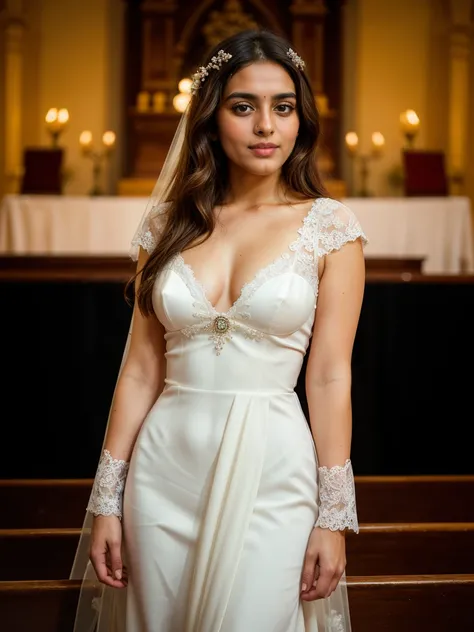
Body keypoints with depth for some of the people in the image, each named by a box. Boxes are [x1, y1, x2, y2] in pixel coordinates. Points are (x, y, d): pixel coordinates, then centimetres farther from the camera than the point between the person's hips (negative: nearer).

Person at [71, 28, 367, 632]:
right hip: (165, 469, 3)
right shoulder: (169, 223, 5)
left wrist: (334, 516, -5)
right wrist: (106, 500, 4)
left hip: (271, 473, -2)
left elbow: (329, 377, -4)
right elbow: (141, 370, 5)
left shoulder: (330, 226, -2)